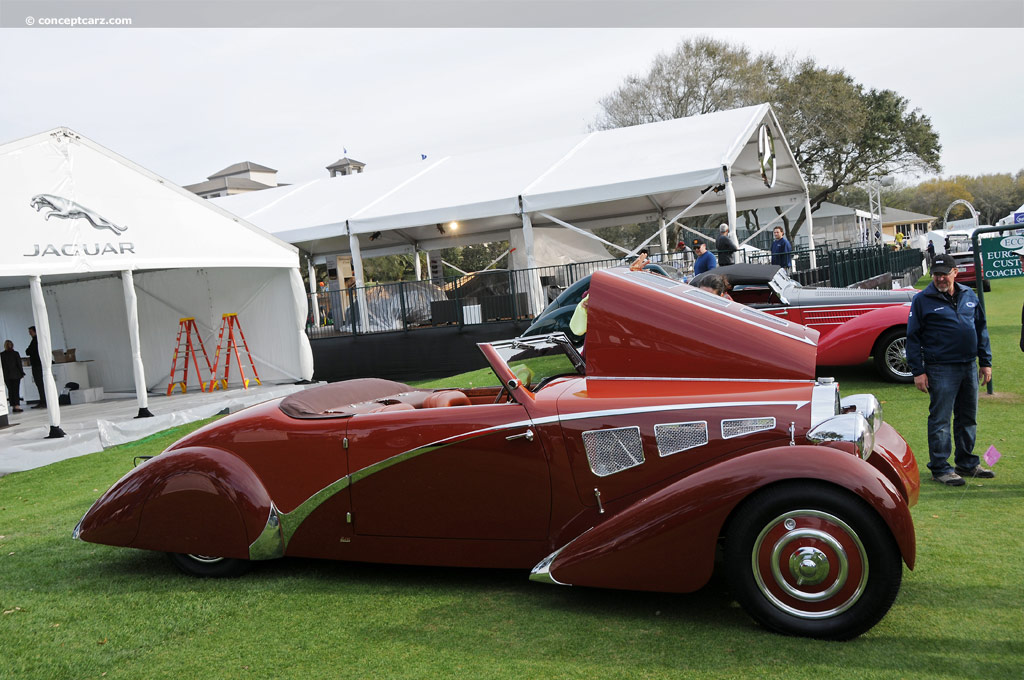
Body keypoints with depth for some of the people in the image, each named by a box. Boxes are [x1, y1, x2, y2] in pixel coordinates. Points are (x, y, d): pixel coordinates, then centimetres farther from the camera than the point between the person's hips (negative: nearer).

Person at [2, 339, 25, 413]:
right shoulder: (16, 353, -5)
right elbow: (19, 364, -4)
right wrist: (22, 373, 4)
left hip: (6, 376, 1)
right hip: (16, 375, -1)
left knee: (10, 391, 8)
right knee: (16, 390, -1)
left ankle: (13, 406, 6)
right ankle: (17, 406, -10)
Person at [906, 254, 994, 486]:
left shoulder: (969, 296, 10)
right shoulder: (922, 300, -5)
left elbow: (981, 329, 18)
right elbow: (913, 337, -5)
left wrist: (985, 362, 13)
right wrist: (918, 371, -9)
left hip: (969, 367, 6)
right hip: (940, 369, -5)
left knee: (968, 418, 14)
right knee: (940, 420, -2)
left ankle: (967, 464, 27)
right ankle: (940, 469, 6)